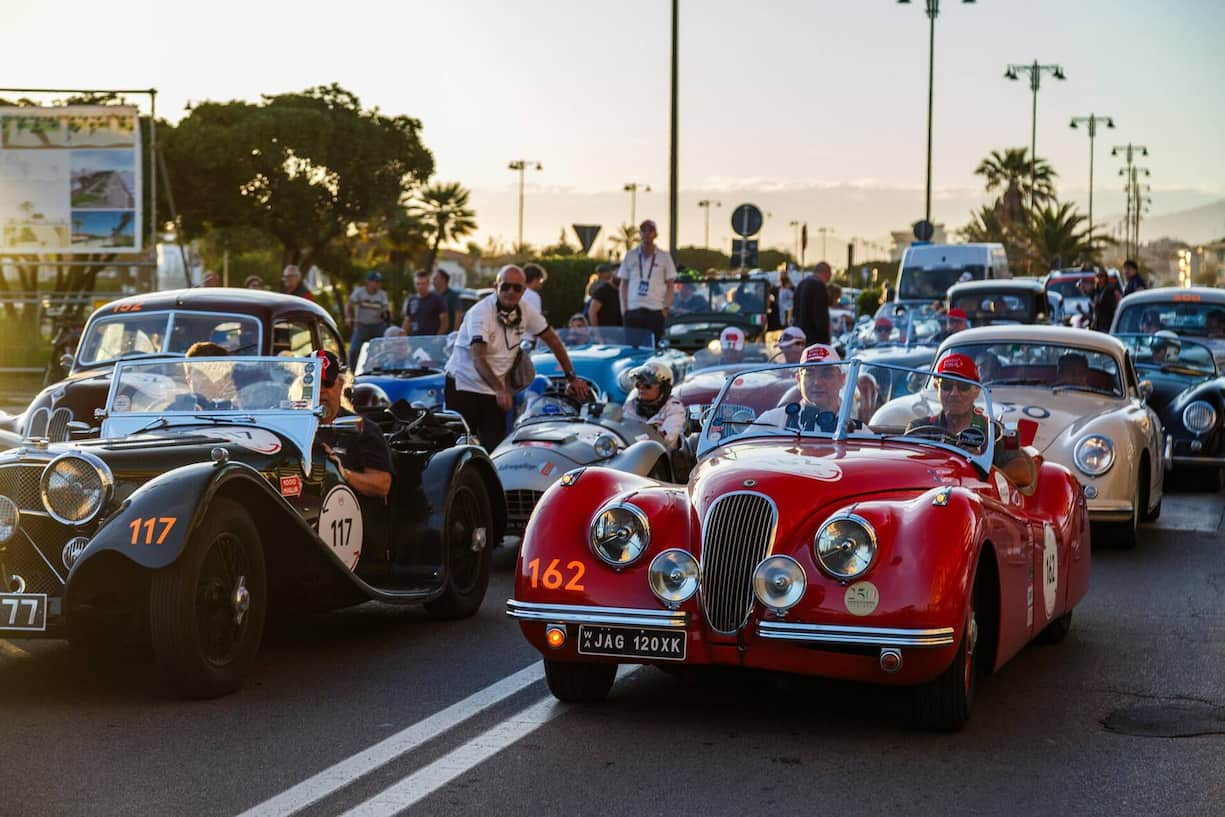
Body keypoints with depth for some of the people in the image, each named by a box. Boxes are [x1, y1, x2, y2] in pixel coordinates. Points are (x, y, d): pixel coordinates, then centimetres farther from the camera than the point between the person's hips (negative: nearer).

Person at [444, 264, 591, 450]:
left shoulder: (525, 311, 0)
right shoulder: (481, 313, -19)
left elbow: (553, 340, 11)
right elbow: (477, 358, -31)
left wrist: (572, 377, 6)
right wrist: (499, 390, -45)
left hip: (495, 391, 5)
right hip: (464, 386, -5)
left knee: (496, 447, -4)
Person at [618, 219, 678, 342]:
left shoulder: (664, 257, 8)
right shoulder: (630, 256, 11)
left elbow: (670, 285, 8)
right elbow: (623, 284, 13)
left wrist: (666, 307, -3)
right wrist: (623, 307, 2)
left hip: (655, 310, -1)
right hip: (632, 309, 1)